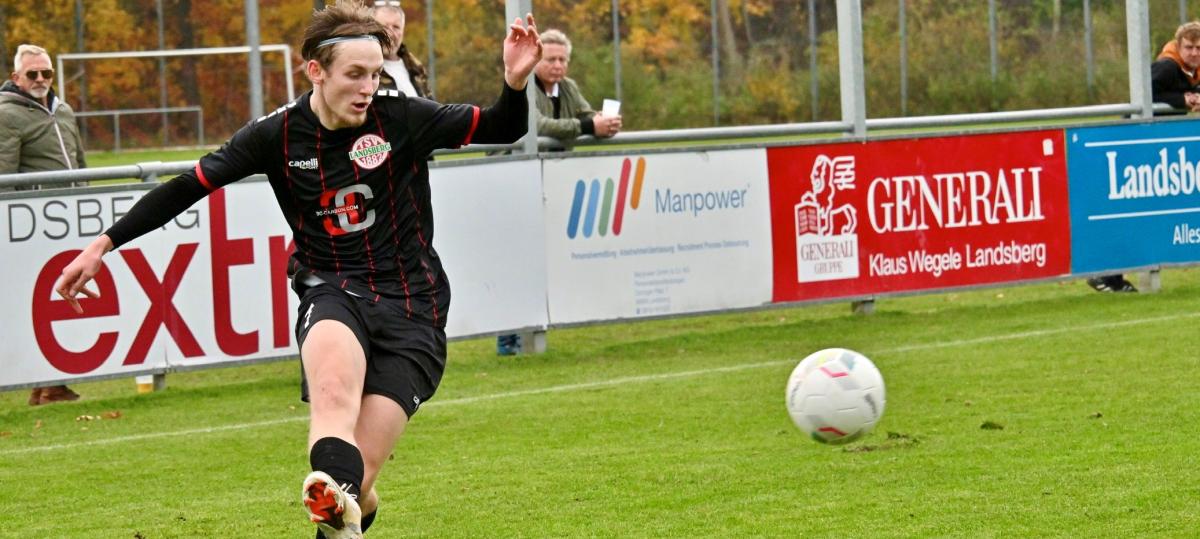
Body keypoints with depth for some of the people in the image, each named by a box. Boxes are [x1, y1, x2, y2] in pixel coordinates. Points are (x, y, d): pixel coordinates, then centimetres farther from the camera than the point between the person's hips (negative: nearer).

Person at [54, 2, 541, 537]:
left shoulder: (402, 117, -5)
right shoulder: (278, 134, -2)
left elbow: (501, 130, -1)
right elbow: (189, 186, 4)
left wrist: (514, 82, -23)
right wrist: (103, 244, 3)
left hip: (410, 307, 0)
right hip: (331, 293, 0)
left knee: (357, 481, -13)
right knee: (334, 384, -38)